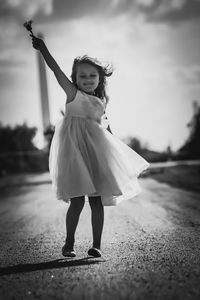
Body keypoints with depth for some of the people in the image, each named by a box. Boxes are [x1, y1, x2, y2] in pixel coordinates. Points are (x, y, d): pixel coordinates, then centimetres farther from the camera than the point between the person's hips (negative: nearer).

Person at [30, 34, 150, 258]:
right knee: (77, 200, -7)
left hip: (96, 149, 5)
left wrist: (112, 146, 25)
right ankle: (69, 243, 9)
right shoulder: (73, 94, -1)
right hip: (74, 149, -5)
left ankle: (97, 245, 10)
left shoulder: (100, 102, 13)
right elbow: (57, 71, -12)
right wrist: (43, 49, -21)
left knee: (97, 200, 3)